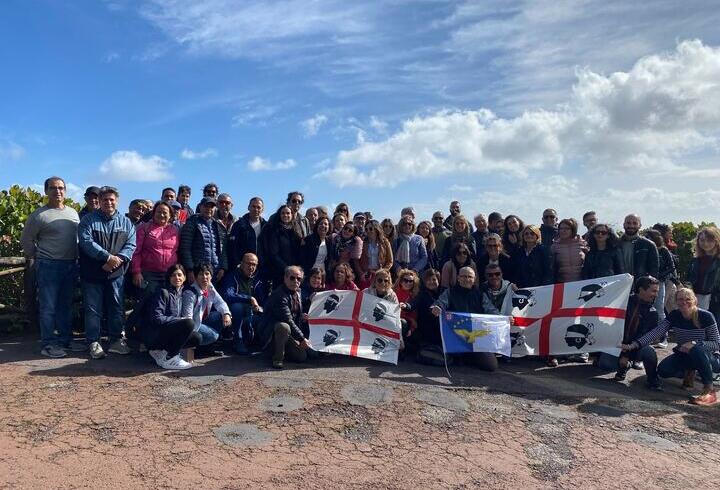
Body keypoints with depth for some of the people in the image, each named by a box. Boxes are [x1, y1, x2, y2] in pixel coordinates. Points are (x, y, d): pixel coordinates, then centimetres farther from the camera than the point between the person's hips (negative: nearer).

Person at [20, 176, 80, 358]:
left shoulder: (73, 213, 10)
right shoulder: (39, 215, -6)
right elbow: (26, 240, 0)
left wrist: (75, 258, 13)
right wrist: (34, 259, 5)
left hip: (71, 266, 6)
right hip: (48, 266, -5)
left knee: (66, 306, 13)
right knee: (48, 307, -2)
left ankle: (65, 339, 23)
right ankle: (49, 344, 5)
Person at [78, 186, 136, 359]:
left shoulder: (125, 222, 9)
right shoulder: (89, 220, 0)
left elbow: (131, 244, 1)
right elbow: (86, 242, -14)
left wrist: (118, 259, -16)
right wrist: (108, 257, -20)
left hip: (116, 273, 3)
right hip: (92, 273, -3)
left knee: (116, 307, 9)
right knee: (93, 309, 2)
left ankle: (116, 340, 20)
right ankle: (93, 343, 11)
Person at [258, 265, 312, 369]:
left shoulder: (298, 292, 7)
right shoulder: (279, 295, -24)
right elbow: (288, 320, -28)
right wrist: (302, 338, -27)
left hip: (290, 333, 9)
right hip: (271, 332, -9)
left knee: (302, 356, -1)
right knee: (284, 327, -41)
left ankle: (276, 348, 22)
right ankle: (277, 358, -19)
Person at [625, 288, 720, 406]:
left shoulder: (705, 316, -18)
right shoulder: (674, 316, -8)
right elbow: (655, 333, -18)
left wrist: (695, 344, -36)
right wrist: (633, 345, -31)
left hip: (710, 358, -4)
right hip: (684, 355, 4)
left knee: (698, 350, -38)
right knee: (663, 370, -20)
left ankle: (709, 390, -21)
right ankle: (689, 373, 13)